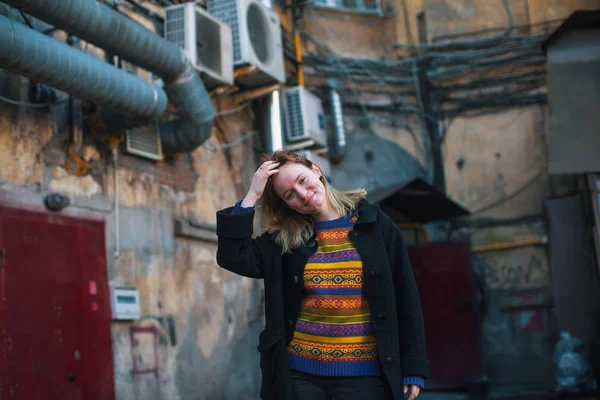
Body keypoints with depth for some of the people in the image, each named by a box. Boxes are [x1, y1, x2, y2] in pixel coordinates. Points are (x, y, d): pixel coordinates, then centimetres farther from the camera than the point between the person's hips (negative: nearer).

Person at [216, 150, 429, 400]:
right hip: (299, 373, 2)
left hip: (364, 374, -1)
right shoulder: (283, 238, 6)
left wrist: (413, 368, -2)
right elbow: (232, 257, -7)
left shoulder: (375, 224, 0)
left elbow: (406, 299, 1)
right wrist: (252, 196, -5)